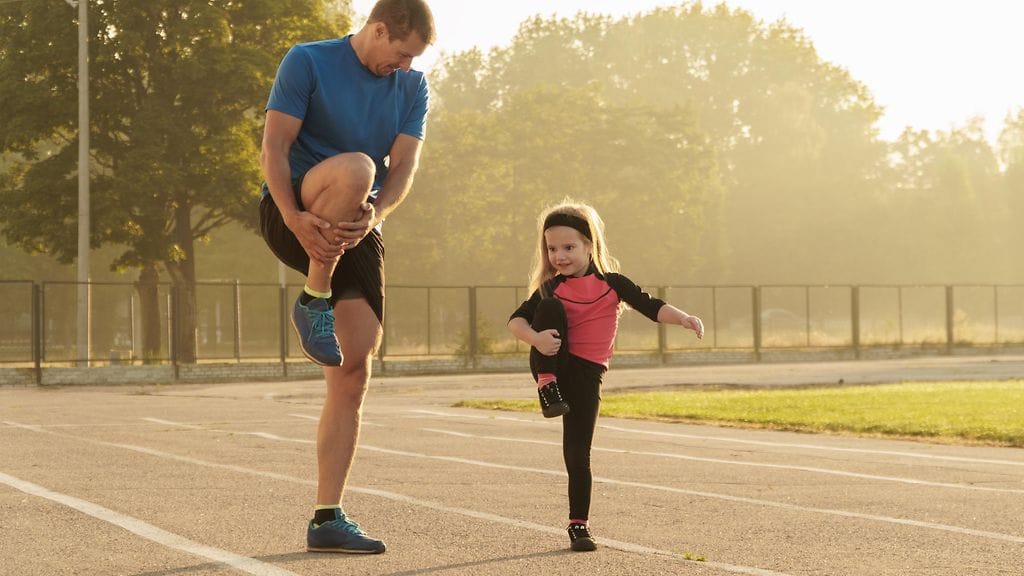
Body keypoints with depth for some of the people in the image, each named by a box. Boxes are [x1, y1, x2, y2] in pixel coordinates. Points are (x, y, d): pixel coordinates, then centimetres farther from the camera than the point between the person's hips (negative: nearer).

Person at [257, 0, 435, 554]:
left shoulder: (412, 87, 10)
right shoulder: (307, 62, -4)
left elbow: (404, 167, 1)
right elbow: (274, 147, -9)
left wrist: (374, 214, -20)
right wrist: (296, 219, -24)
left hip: (359, 233, 5)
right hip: (291, 217, -5)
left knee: (353, 375, -5)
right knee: (355, 168, -37)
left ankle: (327, 519, 1)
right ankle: (313, 299, -19)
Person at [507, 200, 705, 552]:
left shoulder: (610, 282, 1)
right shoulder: (551, 288, 2)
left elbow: (651, 307, -3)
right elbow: (516, 320, -4)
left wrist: (684, 319, -20)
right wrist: (536, 337, -25)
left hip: (585, 376, 0)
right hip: (551, 364, 0)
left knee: (578, 453, -5)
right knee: (551, 307, -24)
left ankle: (578, 524, 9)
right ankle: (547, 387, -20)